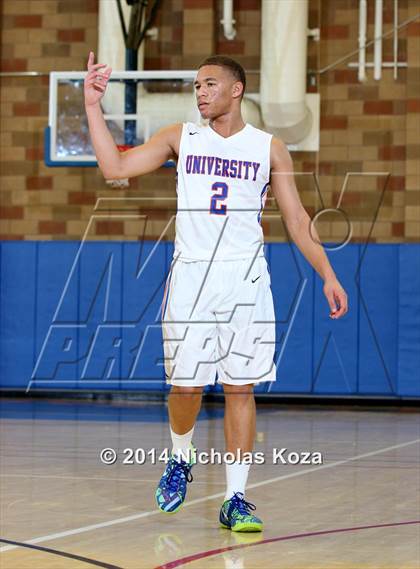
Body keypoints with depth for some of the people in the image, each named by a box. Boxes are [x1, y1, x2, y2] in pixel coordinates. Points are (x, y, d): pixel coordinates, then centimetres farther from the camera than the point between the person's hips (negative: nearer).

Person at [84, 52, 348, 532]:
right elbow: (115, 167, -2)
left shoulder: (269, 149, 5)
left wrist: (327, 276, 2)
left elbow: (297, 219, 8)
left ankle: (235, 500, 2)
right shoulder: (180, 138, 5)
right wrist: (93, 106, -9)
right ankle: (181, 460, 32)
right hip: (190, 274, 0)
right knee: (185, 385, 2)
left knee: (240, 388, -2)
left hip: (246, 280, 0)